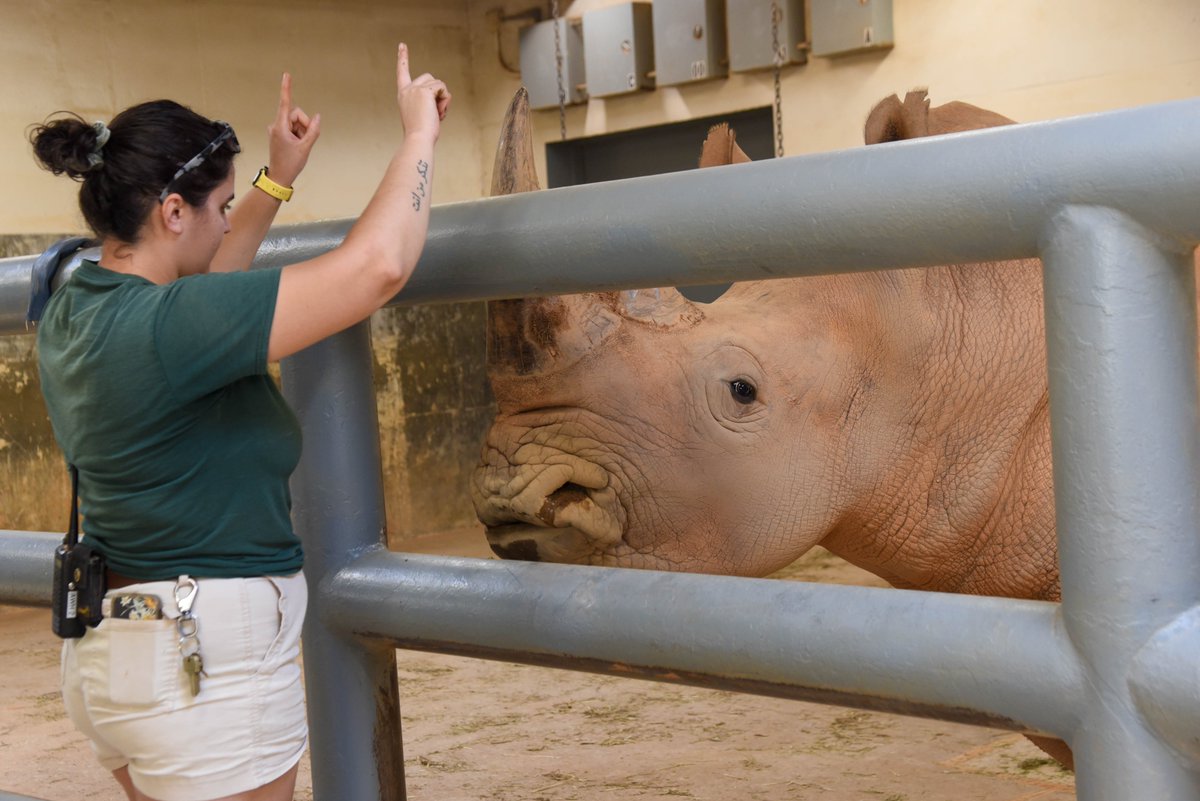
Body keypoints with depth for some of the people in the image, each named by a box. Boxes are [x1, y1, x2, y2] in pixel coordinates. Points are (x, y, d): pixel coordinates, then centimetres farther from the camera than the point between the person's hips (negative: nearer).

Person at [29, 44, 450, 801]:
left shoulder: (73, 312, 3)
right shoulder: (161, 329, -24)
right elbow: (378, 264, -28)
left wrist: (278, 181, 24)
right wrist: (420, 131, -13)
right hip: (208, 665, -10)